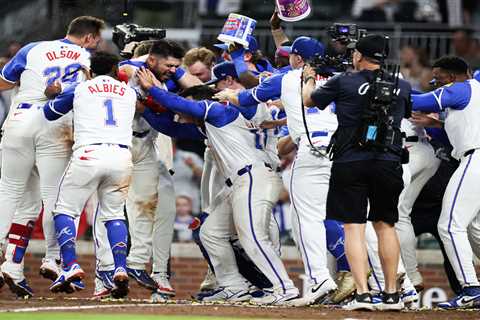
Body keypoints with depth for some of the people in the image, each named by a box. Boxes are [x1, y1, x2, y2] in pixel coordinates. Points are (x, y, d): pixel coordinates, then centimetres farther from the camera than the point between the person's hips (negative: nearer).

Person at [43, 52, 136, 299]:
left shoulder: (79, 89, 15)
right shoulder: (129, 93, 19)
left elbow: (49, 113, 25)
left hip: (88, 154, -2)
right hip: (122, 156, 2)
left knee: (65, 210, 8)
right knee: (114, 214, 16)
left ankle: (70, 266, -10)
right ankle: (121, 269, -3)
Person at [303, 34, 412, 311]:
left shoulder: (343, 83, -3)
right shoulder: (402, 87, 6)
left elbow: (309, 100, 12)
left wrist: (310, 78, 33)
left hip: (350, 163, -3)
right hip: (388, 163, 3)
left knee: (354, 227, -2)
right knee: (386, 225, 13)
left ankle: (362, 294, -12)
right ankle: (392, 295, 14)